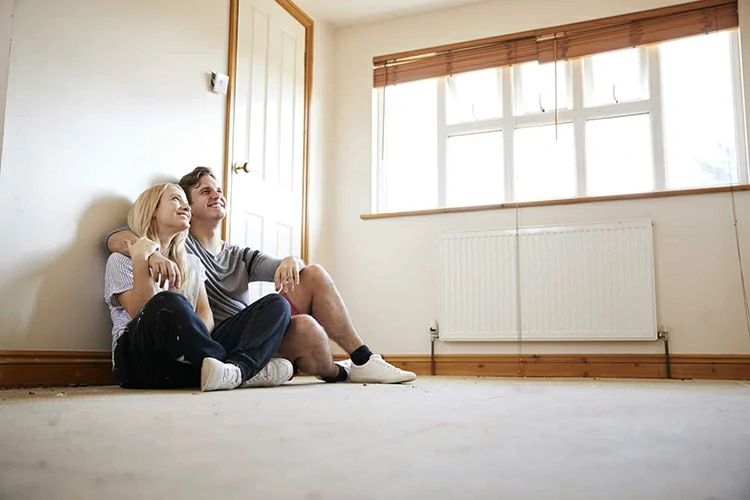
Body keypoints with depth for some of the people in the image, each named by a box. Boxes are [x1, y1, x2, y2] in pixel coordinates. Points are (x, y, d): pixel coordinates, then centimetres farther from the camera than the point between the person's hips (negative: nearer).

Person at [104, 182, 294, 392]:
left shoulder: (191, 263, 24)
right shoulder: (122, 261, 8)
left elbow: (205, 314, 9)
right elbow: (142, 317, -8)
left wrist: (197, 336, -14)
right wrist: (140, 260, -15)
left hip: (189, 359, 6)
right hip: (141, 361, -5)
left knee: (277, 306, -9)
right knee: (168, 303, -39)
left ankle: (235, 371, -39)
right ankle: (249, 370, -25)